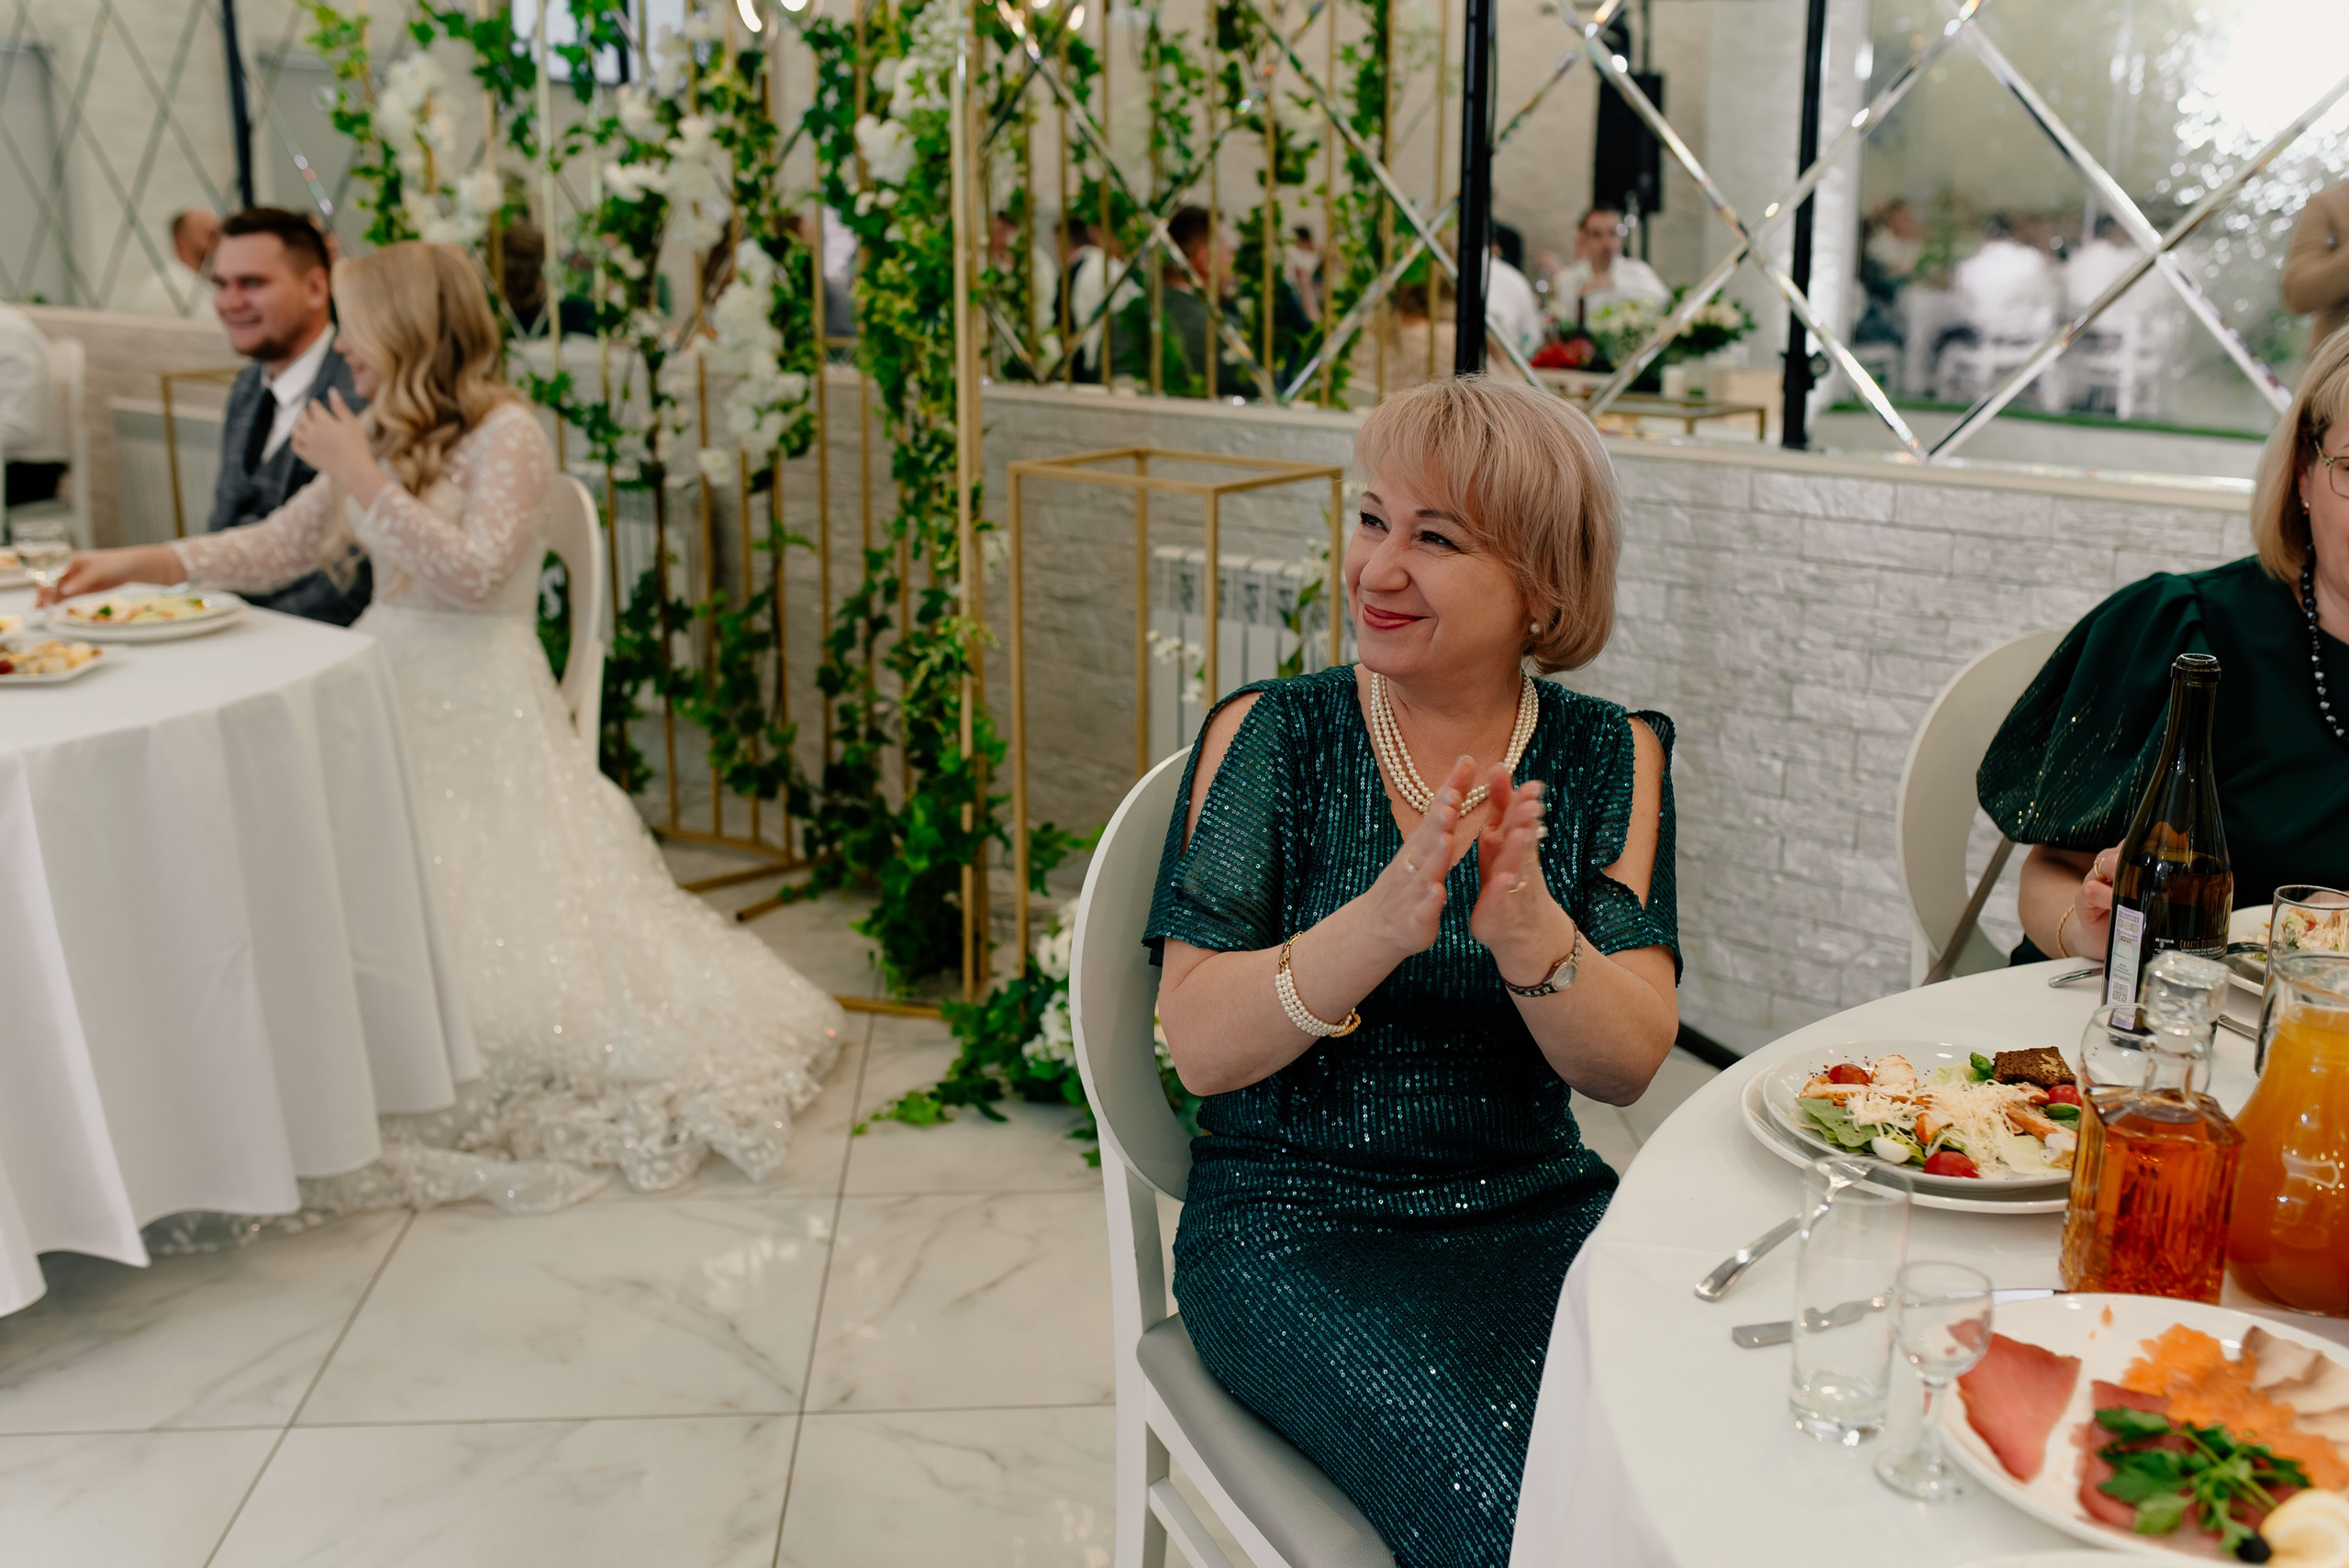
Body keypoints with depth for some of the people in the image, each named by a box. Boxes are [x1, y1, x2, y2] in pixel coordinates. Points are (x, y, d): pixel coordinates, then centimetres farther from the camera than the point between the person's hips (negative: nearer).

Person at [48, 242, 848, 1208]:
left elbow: (473, 574, -18)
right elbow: (281, 546, 15)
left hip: (481, 706, -7)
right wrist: (141, 564, 9)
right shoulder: (378, 434, 13)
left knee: (474, 905, -14)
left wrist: (365, 480, -17)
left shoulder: (508, 435, -8)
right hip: (388, 690, 7)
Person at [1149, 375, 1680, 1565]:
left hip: (1537, 1204, 3)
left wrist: (1529, 932, -28)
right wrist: (1382, 922, -29)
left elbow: (1629, 1066, -7)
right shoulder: (1268, 736, -3)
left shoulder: (1613, 757, 3)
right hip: (1293, 1219, -2)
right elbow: (1199, 1046, -12)